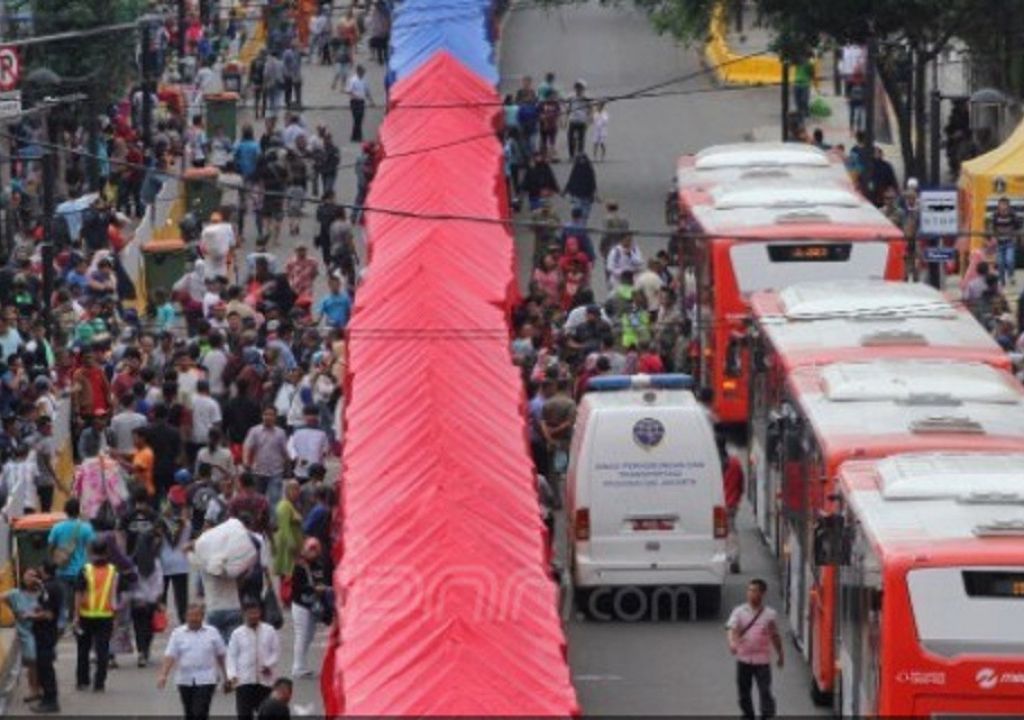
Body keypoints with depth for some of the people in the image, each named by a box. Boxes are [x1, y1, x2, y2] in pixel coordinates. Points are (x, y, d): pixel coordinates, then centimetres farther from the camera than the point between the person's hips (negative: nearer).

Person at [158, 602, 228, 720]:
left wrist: (226, 677, 11)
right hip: (185, 680, 2)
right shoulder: (178, 633, 3)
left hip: (206, 680, -2)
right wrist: (163, 675, -18)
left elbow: (221, 656, 9)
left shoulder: (212, 633, 3)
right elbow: (170, 656, -5)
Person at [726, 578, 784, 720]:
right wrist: (732, 642, -36)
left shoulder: (770, 614, 1)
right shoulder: (739, 611, -2)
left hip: (762, 660, -1)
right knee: (744, 692, 9)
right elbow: (731, 628, -16)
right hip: (743, 659, 1)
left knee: (765, 692, -8)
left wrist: (780, 655, 20)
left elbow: (775, 636, 13)